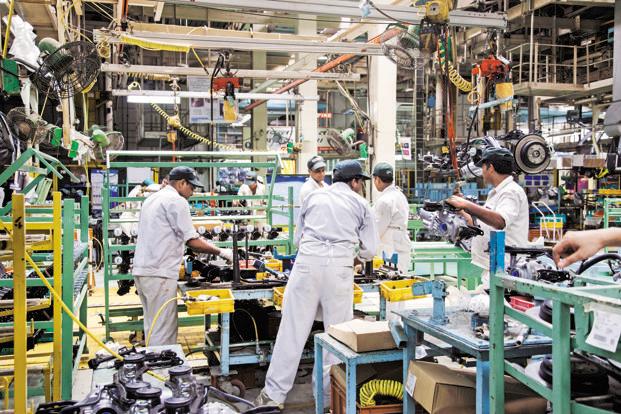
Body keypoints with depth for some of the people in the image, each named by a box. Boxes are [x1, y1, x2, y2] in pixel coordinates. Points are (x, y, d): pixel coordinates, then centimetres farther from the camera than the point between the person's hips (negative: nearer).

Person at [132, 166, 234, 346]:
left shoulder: (152, 199, 18)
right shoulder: (177, 201, -10)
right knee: (164, 332, -5)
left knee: (152, 327, 15)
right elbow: (193, 241, -13)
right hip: (159, 274, -9)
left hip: (141, 270, 10)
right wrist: (221, 252, -4)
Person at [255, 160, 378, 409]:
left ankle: (274, 394, 9)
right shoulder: (360, 204, 15)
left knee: (293, 329, 4)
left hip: (307, 261, 1)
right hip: (339, 267, -1)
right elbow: (370, 250, 15)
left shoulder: (313, 197, 19)